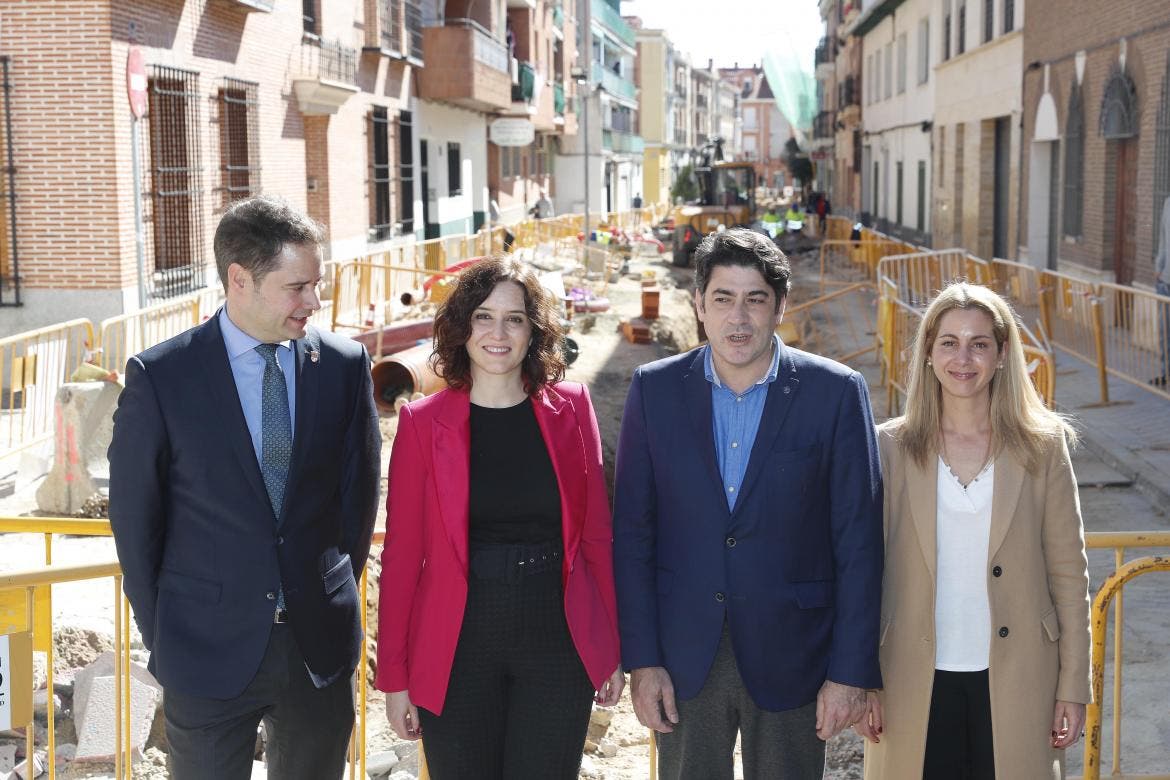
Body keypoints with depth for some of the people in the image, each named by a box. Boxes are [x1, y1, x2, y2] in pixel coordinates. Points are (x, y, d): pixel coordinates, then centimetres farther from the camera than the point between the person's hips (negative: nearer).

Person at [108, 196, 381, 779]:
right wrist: (160, 636, 2)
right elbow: (134, 518, -2)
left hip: (320, 642, 2)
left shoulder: (345, 365, -2)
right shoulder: (160, 376, -9)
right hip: (210, 645, -2)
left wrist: (337, 596, 11)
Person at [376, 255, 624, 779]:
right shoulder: (423, 422, -2)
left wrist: (611, 649, 4)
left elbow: (596, 533, 5)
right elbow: (402, 553, -1)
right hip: (458, 651, -1)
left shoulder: (570, 409, 1)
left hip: (560, 644, 1)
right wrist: (394, 676, -2)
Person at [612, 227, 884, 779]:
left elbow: (859, 542, -5)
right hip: (684, 659, 1)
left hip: (789, 659, -1)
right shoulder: (655, 390, 0)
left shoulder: (836, 393, -5)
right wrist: (641, 659, -3)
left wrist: (852, 672, -7)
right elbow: (632, 534, 1)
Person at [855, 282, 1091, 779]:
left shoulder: (1043, 446, 0)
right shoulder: (890, 448, 0)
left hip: (1015, 683, 0)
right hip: (916, 685, 0)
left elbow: (1069, 573, 2)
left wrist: (1074, 686, 0)